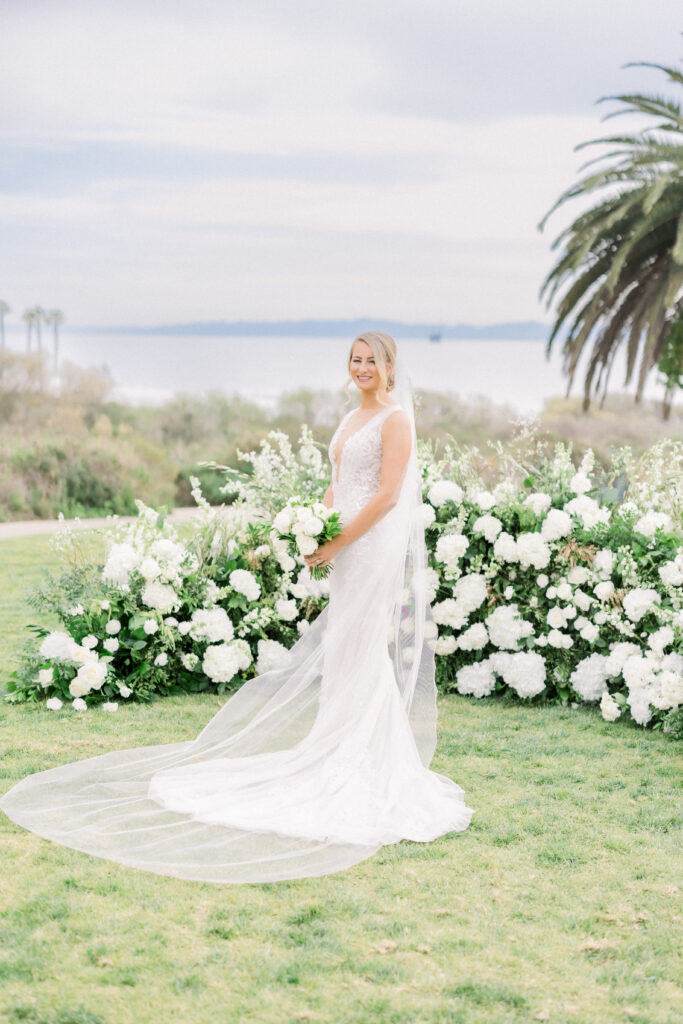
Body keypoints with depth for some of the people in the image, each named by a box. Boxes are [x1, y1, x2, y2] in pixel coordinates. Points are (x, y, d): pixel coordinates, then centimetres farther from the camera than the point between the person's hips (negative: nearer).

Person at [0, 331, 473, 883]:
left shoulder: (395, 419, -9)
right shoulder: (352, 419, 18)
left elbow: (387, 495, -15)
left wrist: (337, 543, -15)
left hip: (380, 550, -9)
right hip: (350, 553, 9)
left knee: (368, 658, -6)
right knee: (344, 657, 11)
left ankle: (375, 771, 0)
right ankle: (346, 759, 19)